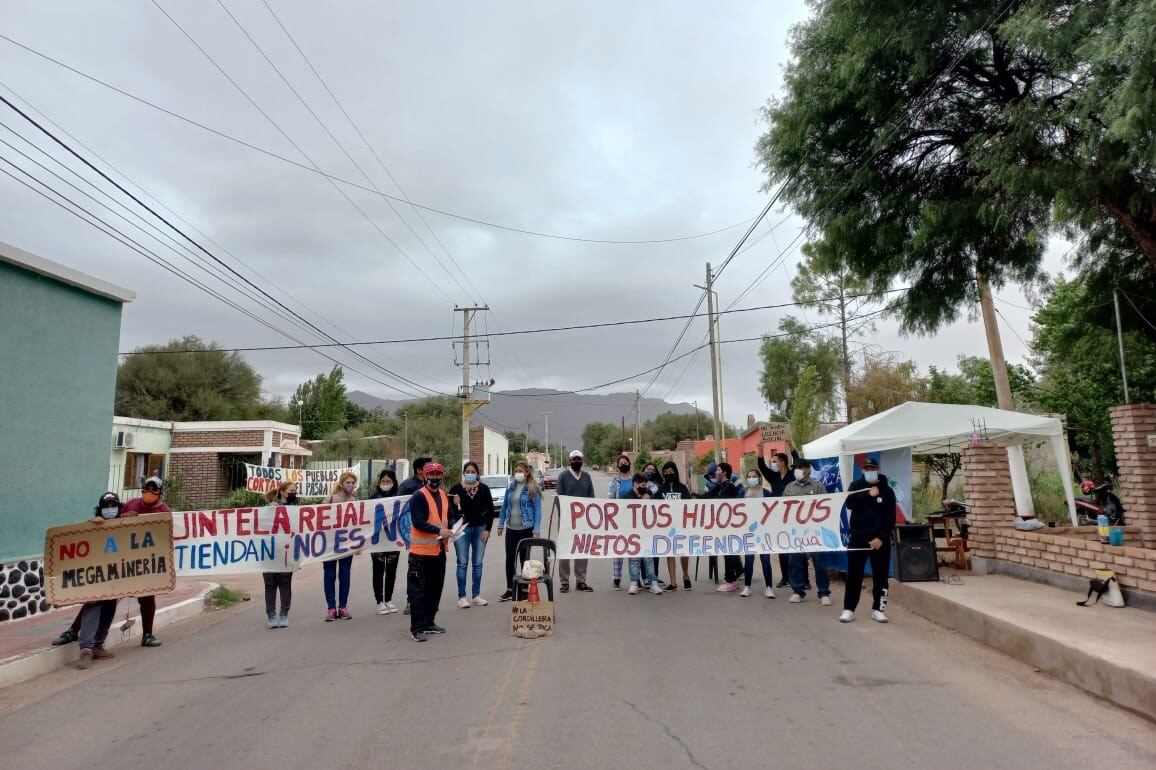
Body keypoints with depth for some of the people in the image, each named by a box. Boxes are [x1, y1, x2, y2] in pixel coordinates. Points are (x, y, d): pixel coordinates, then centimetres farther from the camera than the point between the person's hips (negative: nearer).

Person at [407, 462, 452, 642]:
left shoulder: (444, 495, 11)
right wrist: (438, 531, -26)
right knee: (418, 590, -2)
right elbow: (418, 522, -22)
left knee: (435, 588, 15)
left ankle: (429, 623, 28)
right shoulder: (418, 496, -14)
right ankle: (416, 628, 5)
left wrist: (449, 531, 7)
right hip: (421, 551, -8)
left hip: (439, 550, 8)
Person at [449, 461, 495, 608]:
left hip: (480, 528, 3)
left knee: (477, 563, 9)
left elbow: (490, 510, 3)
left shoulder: (484, 489, 1)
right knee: (462, 563, 1)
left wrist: (487, 529, -2)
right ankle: (461, 597, 8)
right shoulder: (456, 489, -4)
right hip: (462, 529, -2)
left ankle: (475, 596, 18)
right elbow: (448, 510, 0)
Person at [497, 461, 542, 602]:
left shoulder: (533, 489, -7)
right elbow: (504, 506, 13)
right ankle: (510, 589, 20)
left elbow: (537, 510, -8)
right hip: (511, 528, 4)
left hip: (526, 528, -4)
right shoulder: (510, 487, 5)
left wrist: (536, 531, -13)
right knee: (509, 559, 7)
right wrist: (501, 524, 11)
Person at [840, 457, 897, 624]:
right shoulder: (856, 486, 4)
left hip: (880, 539, 0)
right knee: (854, 575, 2)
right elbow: (850, 503, -14)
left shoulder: (887, 490, 1)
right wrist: (868, 494, -20)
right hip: (858, 538, 0)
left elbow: (890, 518, -4)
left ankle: (878, 609, 17)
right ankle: (848, 609, 8)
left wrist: (881, 537, -12)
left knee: (880, 576, 5)